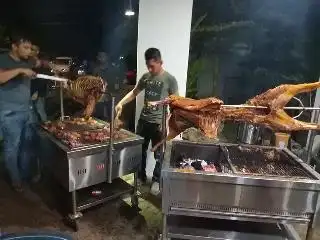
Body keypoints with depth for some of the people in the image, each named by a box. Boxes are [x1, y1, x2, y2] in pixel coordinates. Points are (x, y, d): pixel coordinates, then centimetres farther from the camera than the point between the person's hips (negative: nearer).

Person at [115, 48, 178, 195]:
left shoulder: (169, 79, -10)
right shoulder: (145, 77, 5)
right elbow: (134, 92, 16)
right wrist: (121, 103, 1)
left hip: (159, 123, -5)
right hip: (143, 120, 5)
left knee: (158, 155, 8)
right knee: (140, 151, 15)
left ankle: (156, 181, 26)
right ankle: (141, 176, 34)